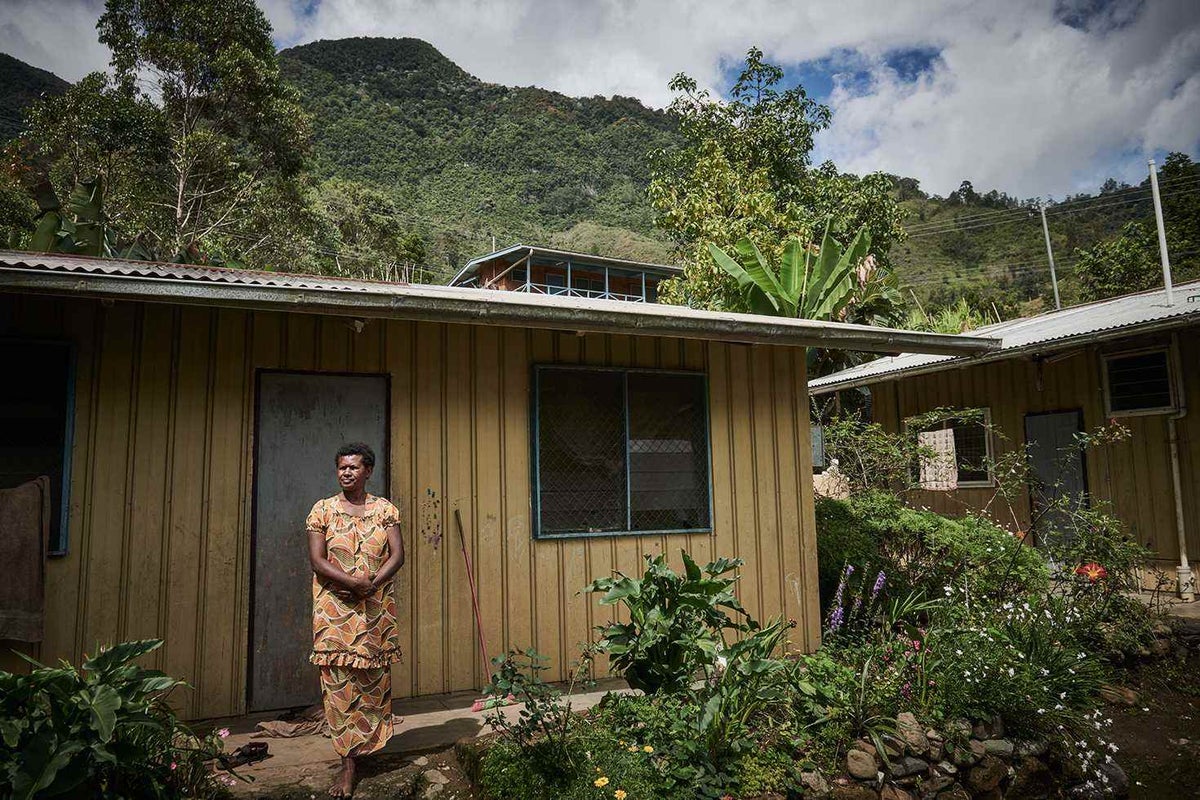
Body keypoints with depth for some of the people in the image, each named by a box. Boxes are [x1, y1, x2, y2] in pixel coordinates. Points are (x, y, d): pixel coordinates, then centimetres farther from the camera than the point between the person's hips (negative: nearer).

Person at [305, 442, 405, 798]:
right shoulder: (323, 510, 3)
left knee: (373, 681, 6)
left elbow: (397, 555, -1)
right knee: (340, 683, -1)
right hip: (335, 609, -1)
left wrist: (371, 584, -17)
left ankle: (361, 747, 22)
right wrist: (353, 582, -19)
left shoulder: (385, 509, 6)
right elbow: (316, 559, -6)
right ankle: (349, 764, 7)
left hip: (377, 610, 1)